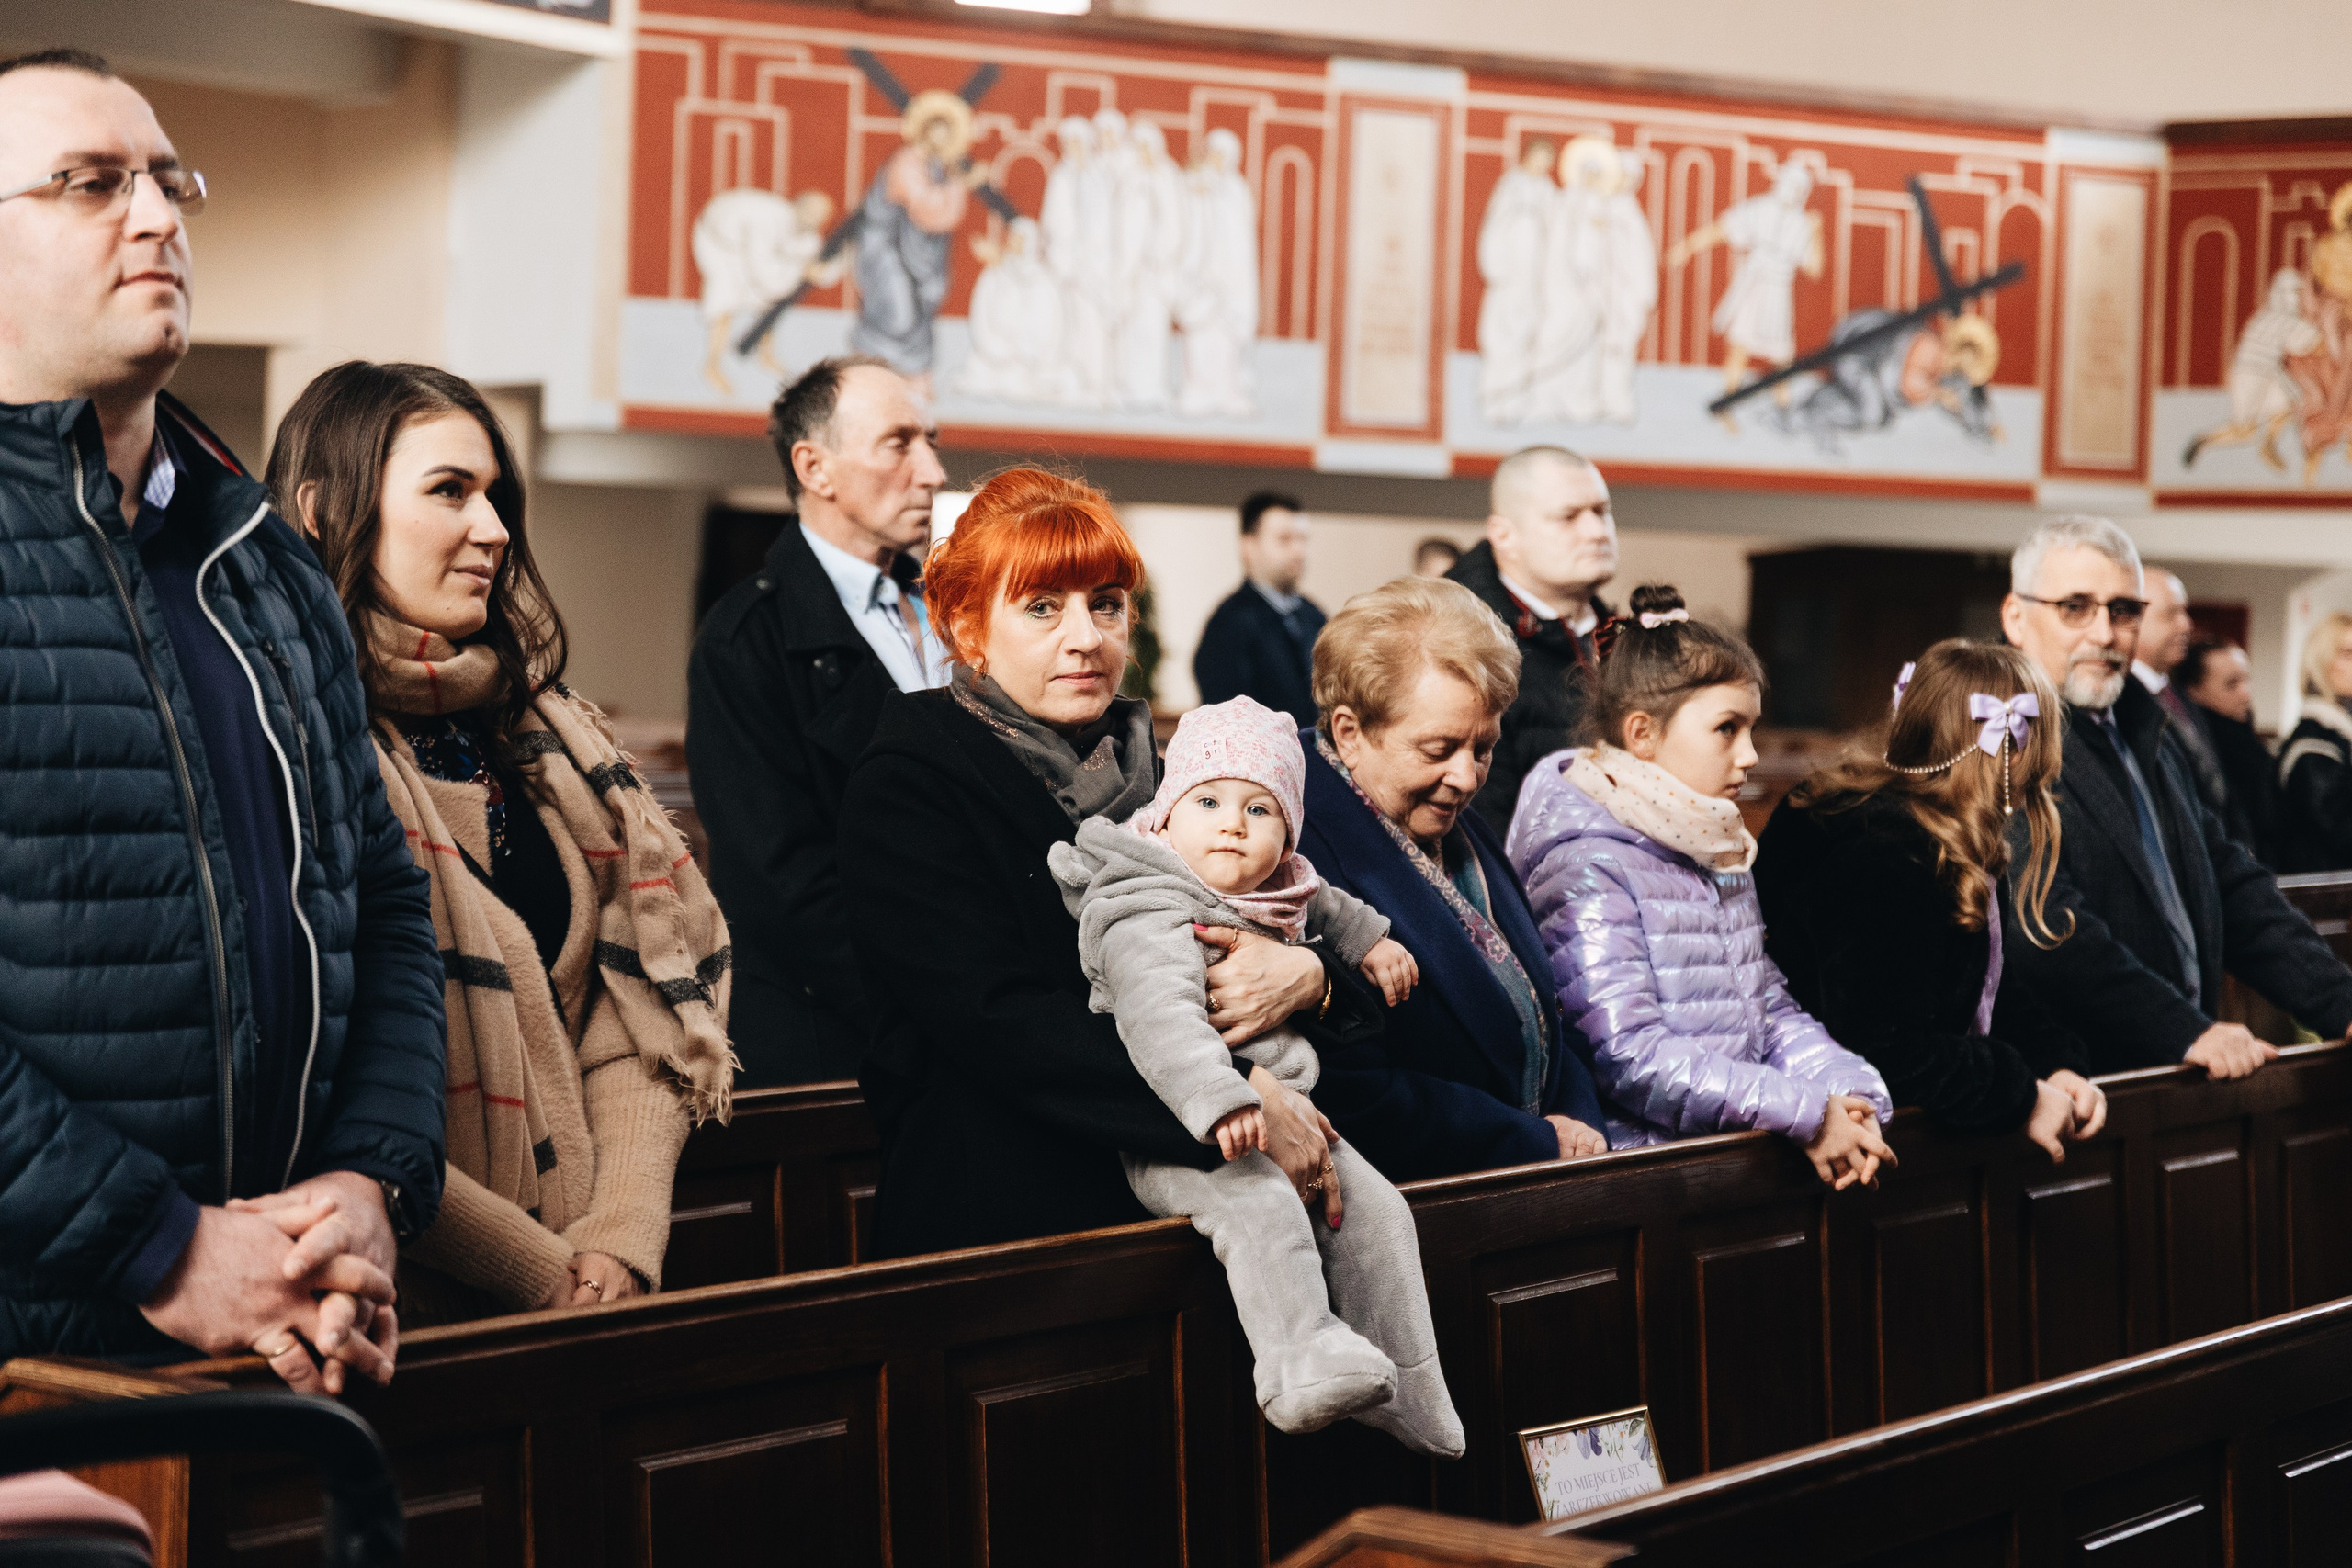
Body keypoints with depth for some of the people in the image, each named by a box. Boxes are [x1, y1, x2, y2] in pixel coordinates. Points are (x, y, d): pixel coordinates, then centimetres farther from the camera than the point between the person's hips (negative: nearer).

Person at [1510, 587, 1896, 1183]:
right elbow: (1627, 1055, -16)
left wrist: (1847, 1093, 0)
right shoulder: (1588, 864, -9)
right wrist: (1805, 1115, -16)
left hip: (1744, 1151, 8)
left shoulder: (1721, 854, 19)